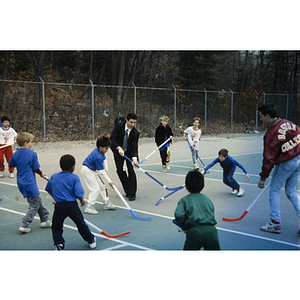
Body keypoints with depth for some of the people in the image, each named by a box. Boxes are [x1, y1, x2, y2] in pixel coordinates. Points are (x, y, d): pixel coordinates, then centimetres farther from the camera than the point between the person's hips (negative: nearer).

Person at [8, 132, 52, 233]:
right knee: (34, 205, 1)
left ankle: (45, 220, 26)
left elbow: (10, 165, 17)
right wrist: (41, 174, 9)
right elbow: (36, 169, -10)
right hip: (29, 183, -8)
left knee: (38, 201, 19)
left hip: (20, 182, 8)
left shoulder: (15, 154, 3)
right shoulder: (32, 154, -14)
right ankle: (24, 225, -3)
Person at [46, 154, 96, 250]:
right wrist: (82, 200, 7)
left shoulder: (54, 177, 6)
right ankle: (91, 241, 30)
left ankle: (59, 245, 3)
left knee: (56, 227, 16)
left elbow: (48, 189, 21)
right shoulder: (74, 177, -6)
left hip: (59, 206, 1)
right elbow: (79, 193, -13)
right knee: (81, 223, 15)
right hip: (72, 205, -1)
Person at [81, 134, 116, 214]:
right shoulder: (98, 157, -33)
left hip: (93, 171, 10)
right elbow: (101, 172, -29)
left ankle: (106, 203, 26)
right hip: (87, 171, -10)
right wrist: (109, 181, -24)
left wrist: (106, 169, 4)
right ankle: (89, 207, -6)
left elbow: (104, 159, 16)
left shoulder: (101, 151, -6)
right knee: (95, 189, -13)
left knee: (102, 186, 14)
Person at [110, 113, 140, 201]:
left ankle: (132, 193, -2)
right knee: (119, 170, 1)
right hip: (118, 151, 2)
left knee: (131, 171, -11)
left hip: (129, 152, -1)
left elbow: (134, 147, -25)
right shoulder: (119, 126, -22)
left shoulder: (135, 133, -23)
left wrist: (134, 158, -42)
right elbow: (112, 138, -24)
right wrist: (119, 148, -38)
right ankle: (128, 190, 18)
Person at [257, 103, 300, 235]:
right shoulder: (289, 124, 0)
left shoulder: (271, 134, -21)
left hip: (285, 164, -7)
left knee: (274, 190, 8)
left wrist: (263, 177, -11)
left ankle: (275, 223, 11)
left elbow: (269, 158, -19)